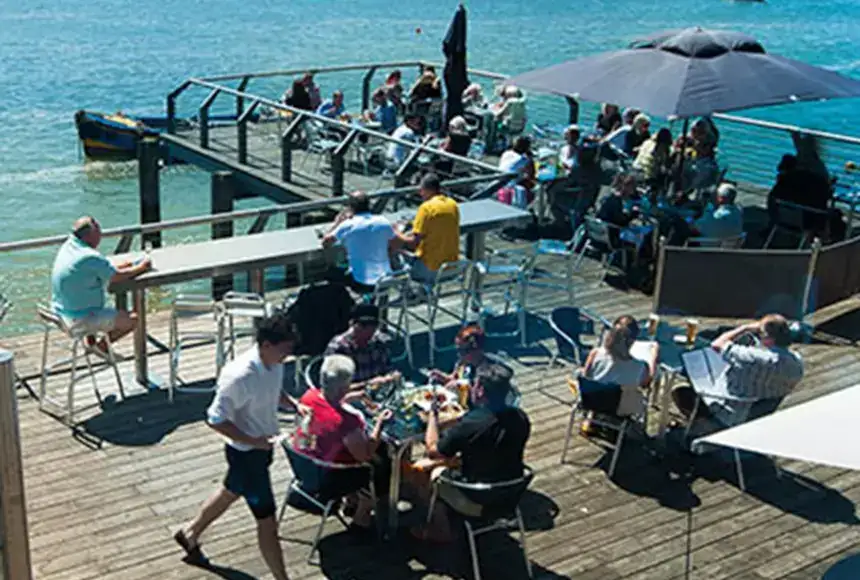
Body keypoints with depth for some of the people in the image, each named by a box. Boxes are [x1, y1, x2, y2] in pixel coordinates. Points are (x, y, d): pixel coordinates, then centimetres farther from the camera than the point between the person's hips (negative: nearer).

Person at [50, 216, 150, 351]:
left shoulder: (68, 246, 3)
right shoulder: (90, 257, -24)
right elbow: (118, 277, -14)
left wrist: (120, 266, 8)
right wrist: (141, 267, 1)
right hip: (80, 321, -9)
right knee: (133, 319, -3)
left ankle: (90, 341, 27)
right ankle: (103, 346, 9)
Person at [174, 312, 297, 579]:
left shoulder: (274, 363, -9)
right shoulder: (239, 376, -33)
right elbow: (216, 420, -26)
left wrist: (294, 404, -3)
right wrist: (253, 441, -27)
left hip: (262, 446, 9)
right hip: (245, 452, -9)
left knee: (230, 492, 31)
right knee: (267, 520, 0)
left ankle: (190, 534, 55)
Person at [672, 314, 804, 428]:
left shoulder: (755, 358, -35)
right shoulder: (797, 361, -12)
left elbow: (717, 345, -25)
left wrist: (745, 328, -15)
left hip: (732, 417, -8)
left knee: (680, 392, 4)